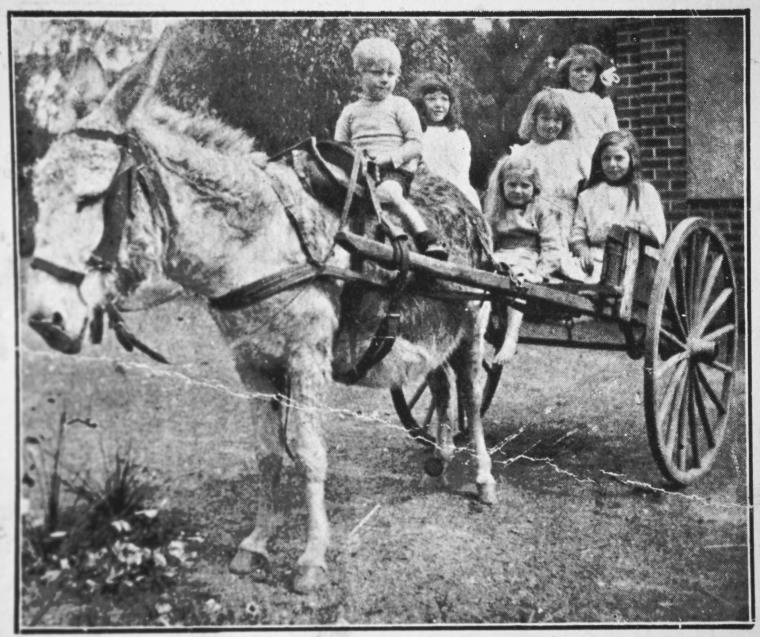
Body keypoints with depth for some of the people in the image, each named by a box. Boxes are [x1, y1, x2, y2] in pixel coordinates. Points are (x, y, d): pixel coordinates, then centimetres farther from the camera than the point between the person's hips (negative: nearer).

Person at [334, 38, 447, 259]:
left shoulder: (400, 106, 12)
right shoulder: (350, 112, 21)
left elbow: (415, 146, 2)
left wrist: (388, 157, -15)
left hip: (396, 171, -3)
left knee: (387, 192, -38)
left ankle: (427, 240, -36)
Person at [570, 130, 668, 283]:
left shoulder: (645, 192, 14)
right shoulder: (588, 195, 22)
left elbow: (658, 236, 5)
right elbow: (577, 234, 14)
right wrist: (583, 252, -6)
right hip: (595, 261, 2)